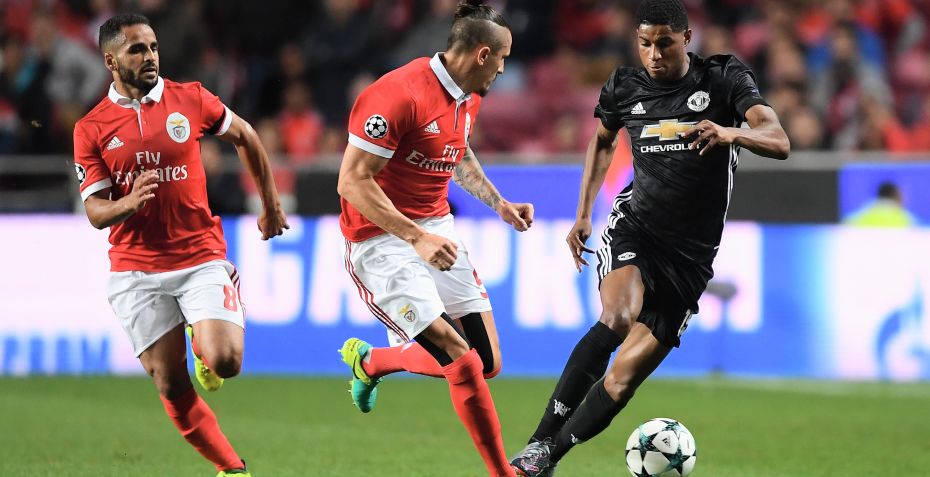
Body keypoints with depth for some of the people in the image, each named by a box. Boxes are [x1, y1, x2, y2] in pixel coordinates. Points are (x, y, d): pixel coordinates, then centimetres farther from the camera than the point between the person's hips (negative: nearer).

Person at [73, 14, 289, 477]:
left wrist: (270, 207, 23)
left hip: (201, 256, 0)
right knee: (172, 387, -1)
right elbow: (95, 212, -2)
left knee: (225, 362, -20)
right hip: (136, 271, 1)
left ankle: (203, 345, 16)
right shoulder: (91, 129, 0)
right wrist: (128, 203, -25)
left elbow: (245, 137, 17)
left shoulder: (190, 99, 0)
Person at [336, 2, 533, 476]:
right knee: (463, 365, -16)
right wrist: (417, 238, -27)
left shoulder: (468, 97, 7)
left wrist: (498, 202, 15)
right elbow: (352, 181, -23)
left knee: (487, 363, 4)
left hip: (435, 231, 9)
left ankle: (369, 361, 28)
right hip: (383, 240, -9)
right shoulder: (398, 95, -22)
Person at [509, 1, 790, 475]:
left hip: (689, 255, 0)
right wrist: (583, 214, 16)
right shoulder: (625, 88, 3)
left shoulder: (724, 79, -6)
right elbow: (602, 140, 25)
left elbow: (778, 142, -18)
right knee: (617, 318, -31)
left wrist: (732, 133, -39)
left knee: (622, 379, -8)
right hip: (634, 227, 0)